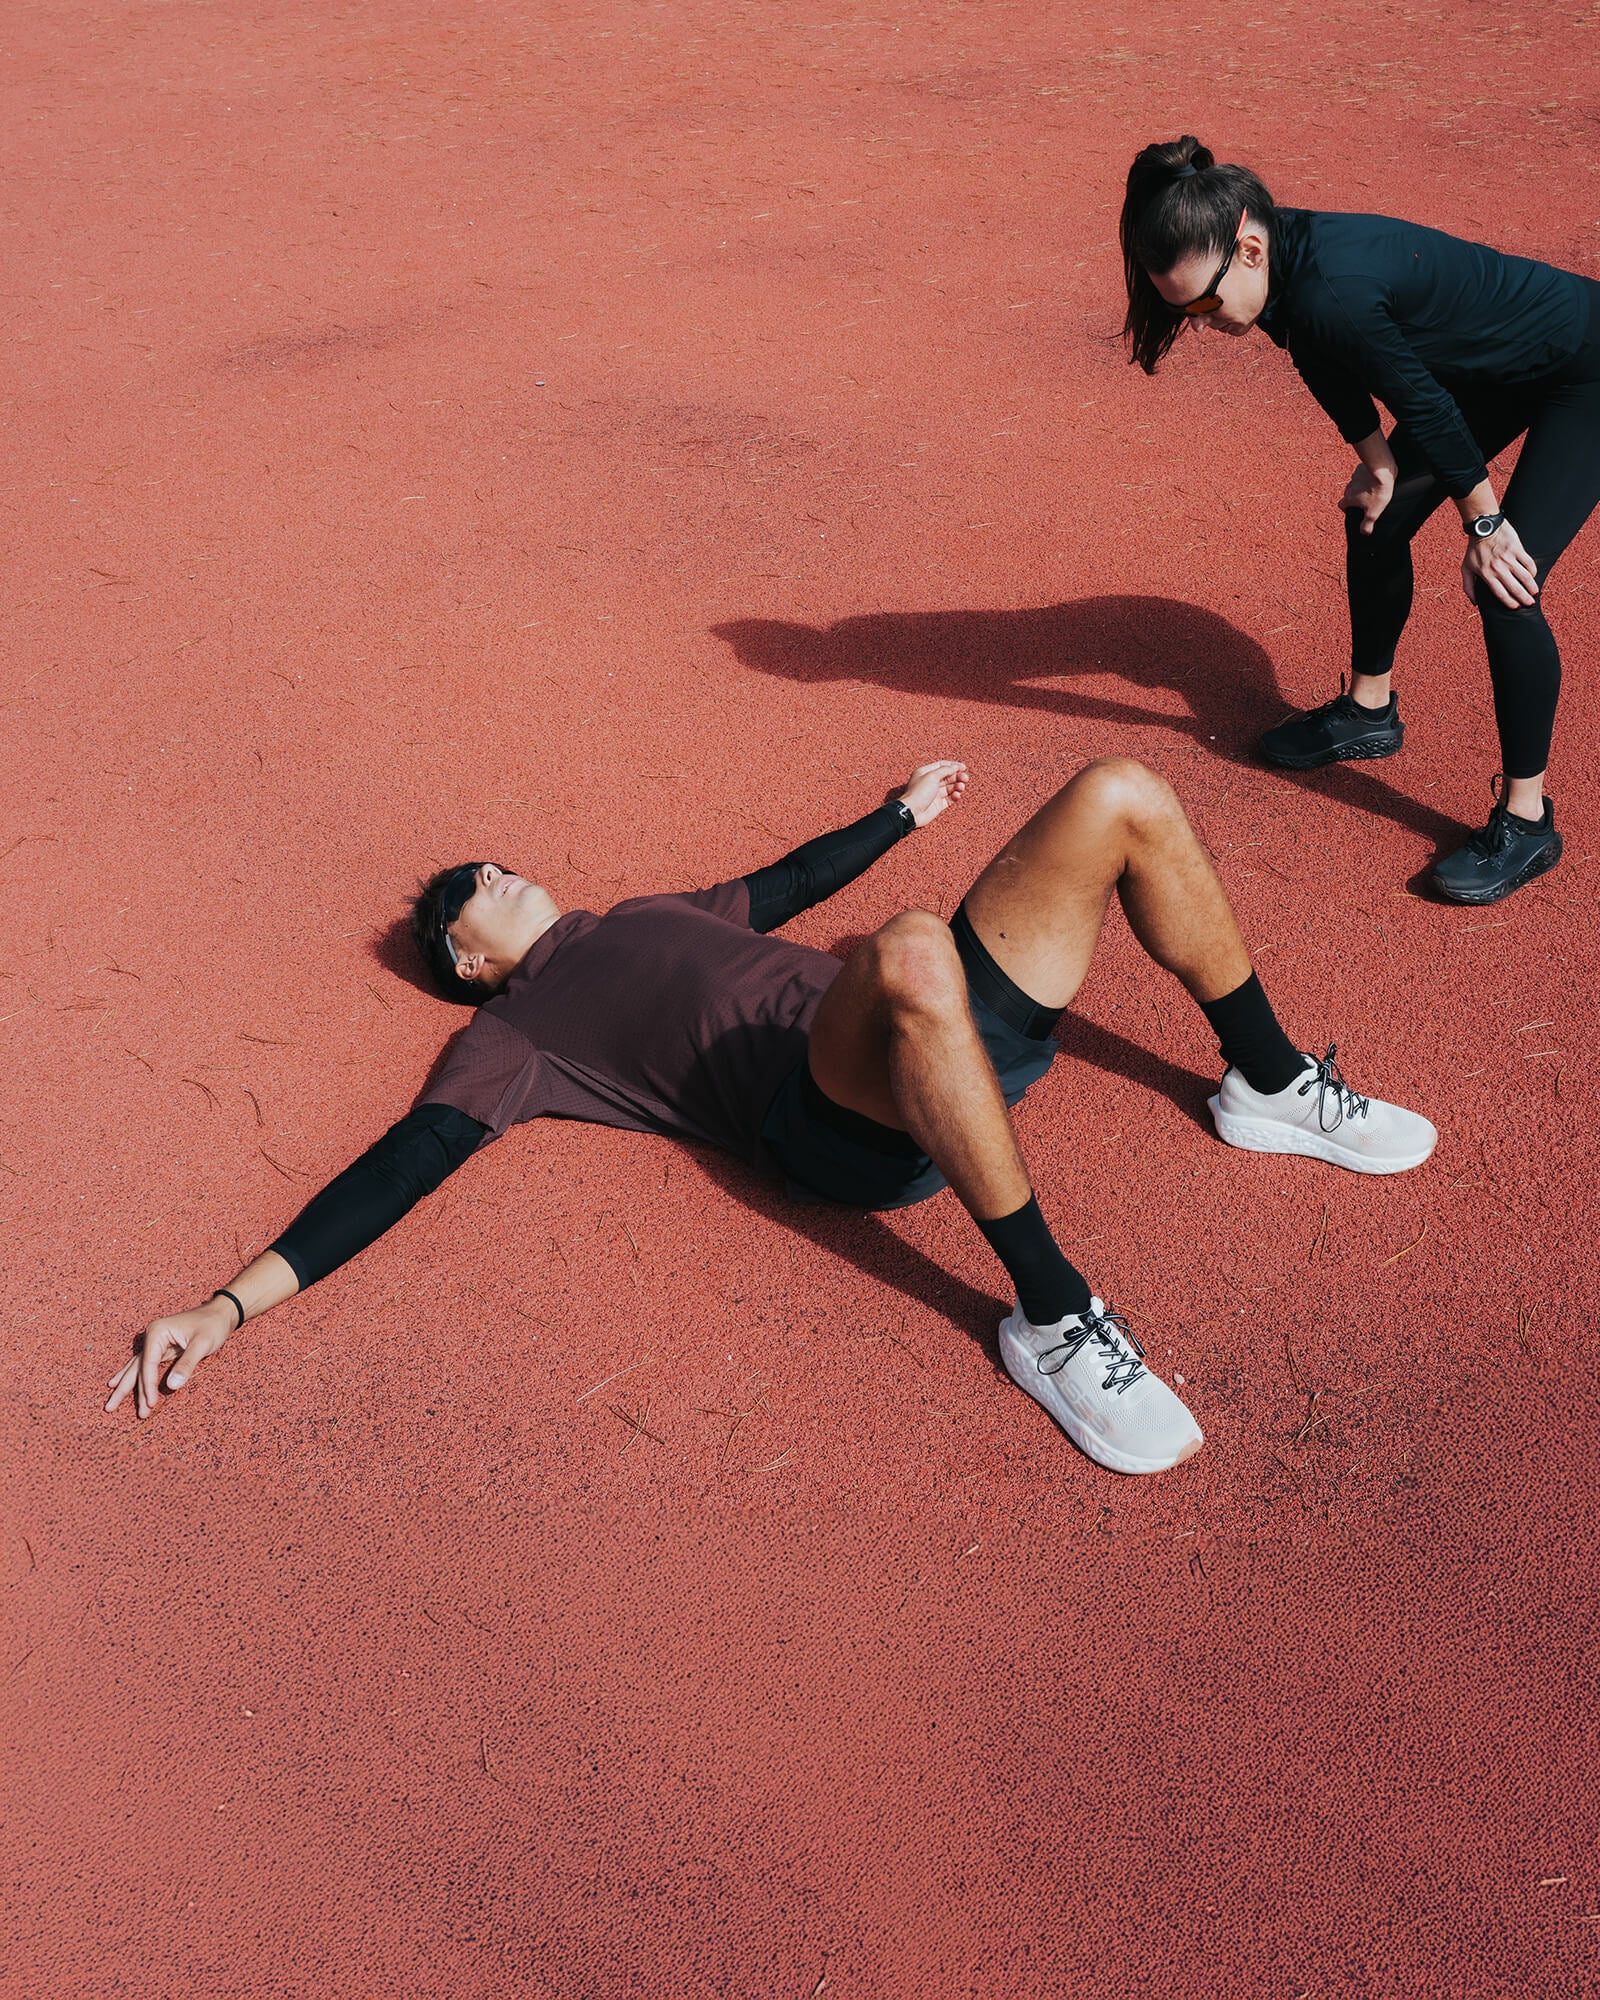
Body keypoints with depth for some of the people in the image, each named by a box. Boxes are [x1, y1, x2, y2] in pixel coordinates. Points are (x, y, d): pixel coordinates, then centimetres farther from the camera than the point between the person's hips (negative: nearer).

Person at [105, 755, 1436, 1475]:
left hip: (961, 1039, 8)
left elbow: (780, 885, 46)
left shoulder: (650, 915, 34)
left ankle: (1269, 1087, 8)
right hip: (840, 1118, -7)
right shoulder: (512, 1035, 13)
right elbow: (408, 1161, 3)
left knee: (1122, 800, -2)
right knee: (912, 955, -43)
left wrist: (902, 815, 56)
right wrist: (233, 1303, -8)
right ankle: (1053, 1321, -31)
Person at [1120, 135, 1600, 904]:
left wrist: (1483, 523, -17)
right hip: (1494, 364, 9)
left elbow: (1425, 405, -28)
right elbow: (1326, 362, 5)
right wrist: (1375, 458, 4)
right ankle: (1369, 710, 33)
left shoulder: (1334, 290, -38)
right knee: (1375, 516, 12)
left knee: (1503, 585, -16)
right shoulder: (1283, 265, -14)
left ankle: (1526, 822, -3)